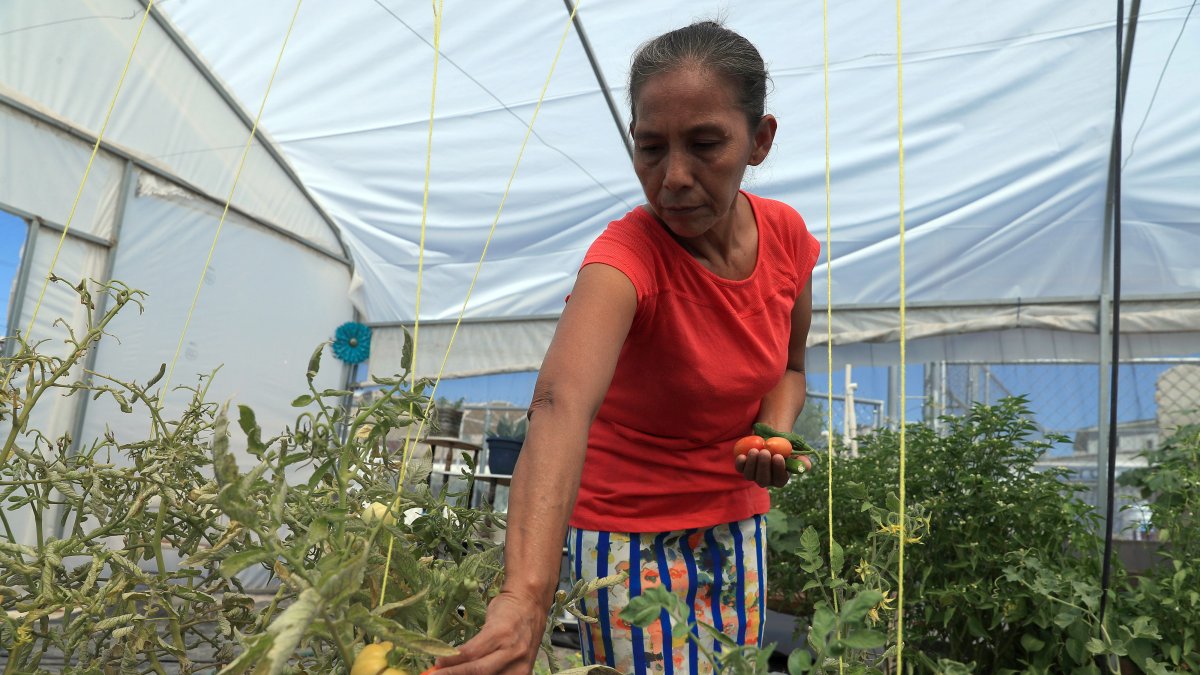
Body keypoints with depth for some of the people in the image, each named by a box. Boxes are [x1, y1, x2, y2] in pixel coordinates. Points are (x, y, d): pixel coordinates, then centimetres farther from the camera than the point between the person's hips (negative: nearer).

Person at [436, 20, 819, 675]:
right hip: (632, 532, -5)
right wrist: (525, 596, -61)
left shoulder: (787, 236, -9)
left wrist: (775, 434, -13)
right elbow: (560, 406, -46)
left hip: (737, 522, 6)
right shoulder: (627, 256, -27)